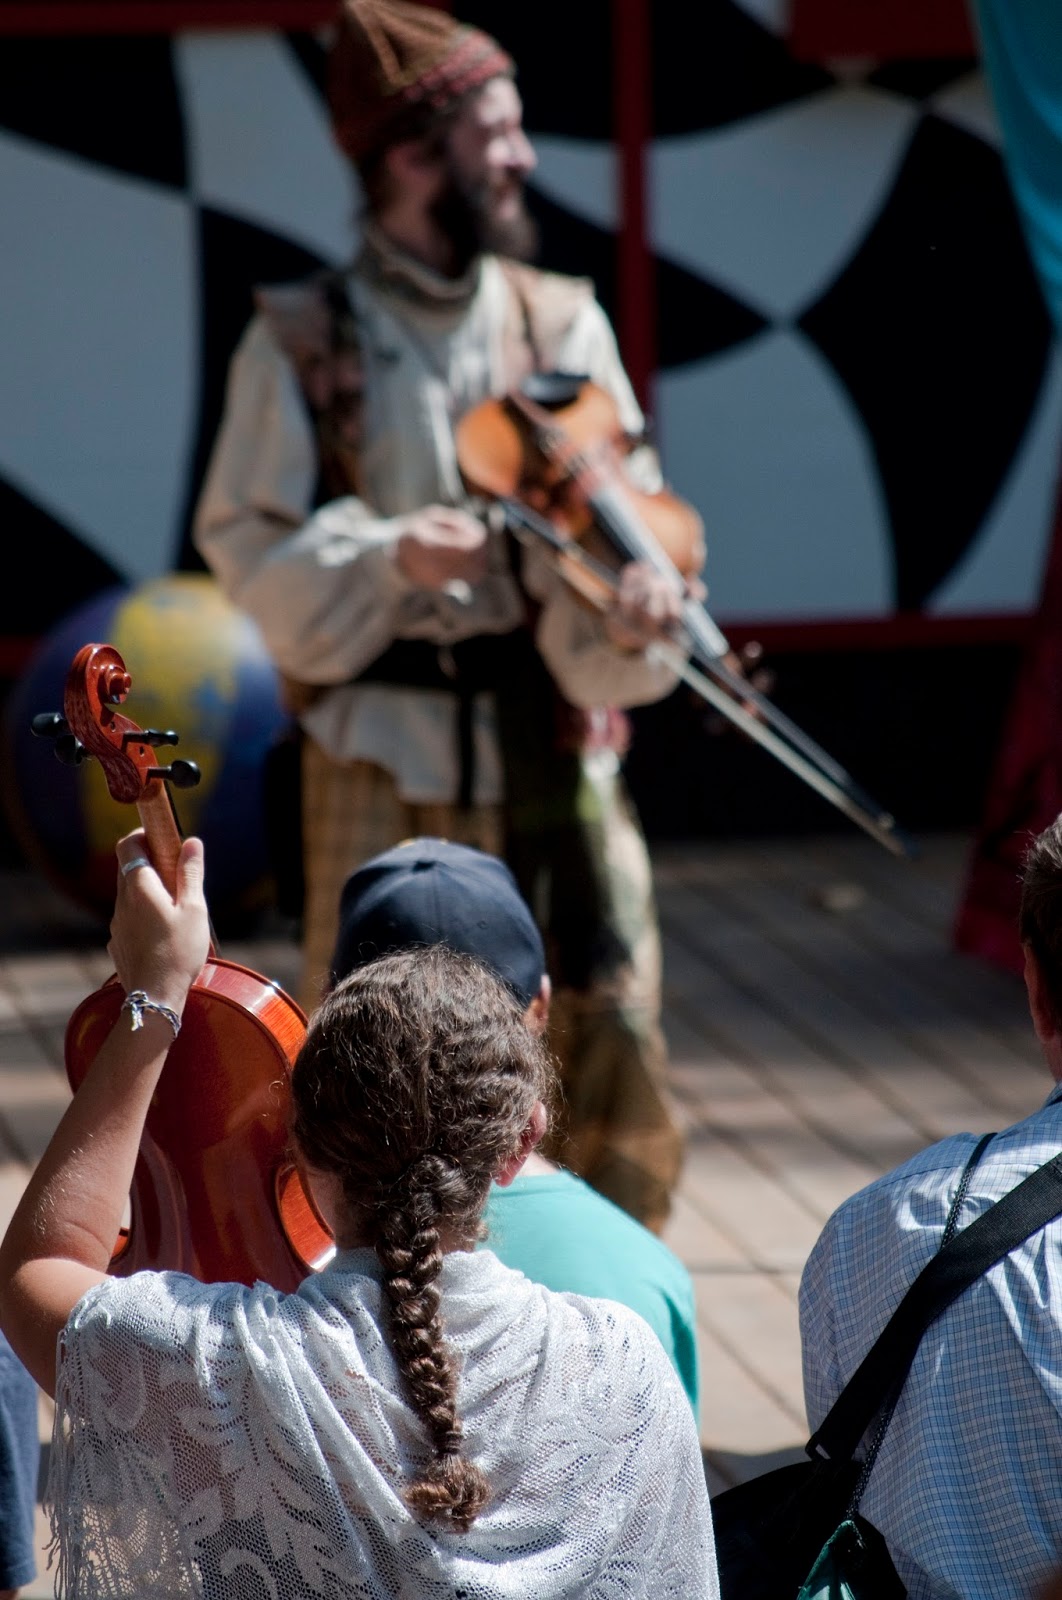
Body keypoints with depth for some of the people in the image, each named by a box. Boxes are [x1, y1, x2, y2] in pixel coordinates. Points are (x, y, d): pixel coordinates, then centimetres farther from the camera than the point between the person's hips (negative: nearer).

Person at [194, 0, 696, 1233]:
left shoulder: (563, 321, 5)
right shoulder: (302, 342, -2)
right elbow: (243, 542, -1)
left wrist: (633, 604, -23)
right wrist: (388, 555, -18)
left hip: (554, 738, 3)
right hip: (386, 748, -3)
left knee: (612, 1029, 2)